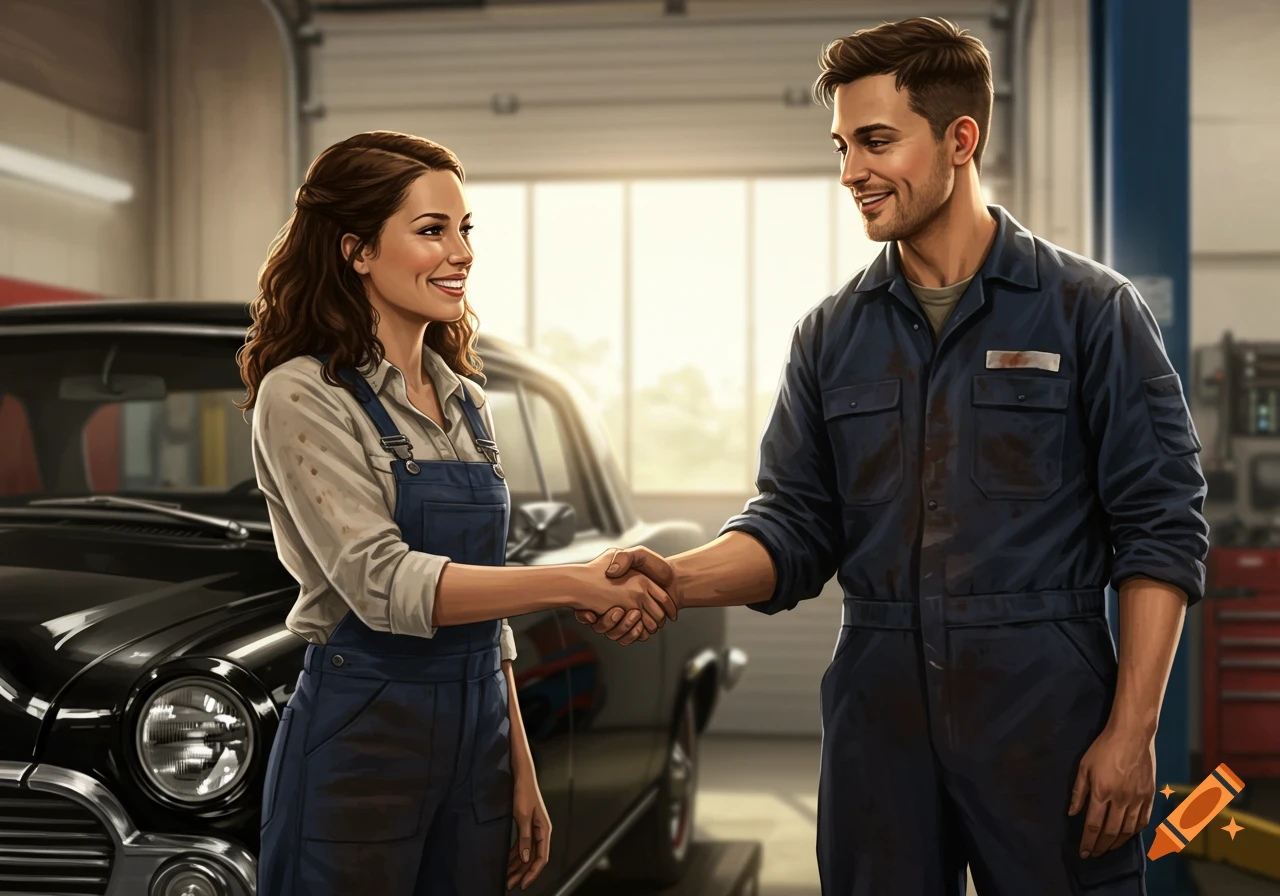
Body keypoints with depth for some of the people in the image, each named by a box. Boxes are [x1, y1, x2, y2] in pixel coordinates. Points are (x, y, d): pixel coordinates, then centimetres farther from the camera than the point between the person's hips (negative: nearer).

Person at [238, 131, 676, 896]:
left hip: (478, 731, 6)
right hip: (360, 739, -6)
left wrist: (522, 773, 14)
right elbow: (381, 582, -21)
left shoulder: (468, 403, 11)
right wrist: (575, 584, -28)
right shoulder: (303, 396, -11)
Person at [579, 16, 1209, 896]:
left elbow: (1161, 533, -4)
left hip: (1046, 717, -3)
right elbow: (794, 528, 7)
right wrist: (678, 578, -13)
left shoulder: (1092, 311, -2)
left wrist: (1132, 731, -10)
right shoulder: (832, 334, 9)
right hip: (880, 718, 3)